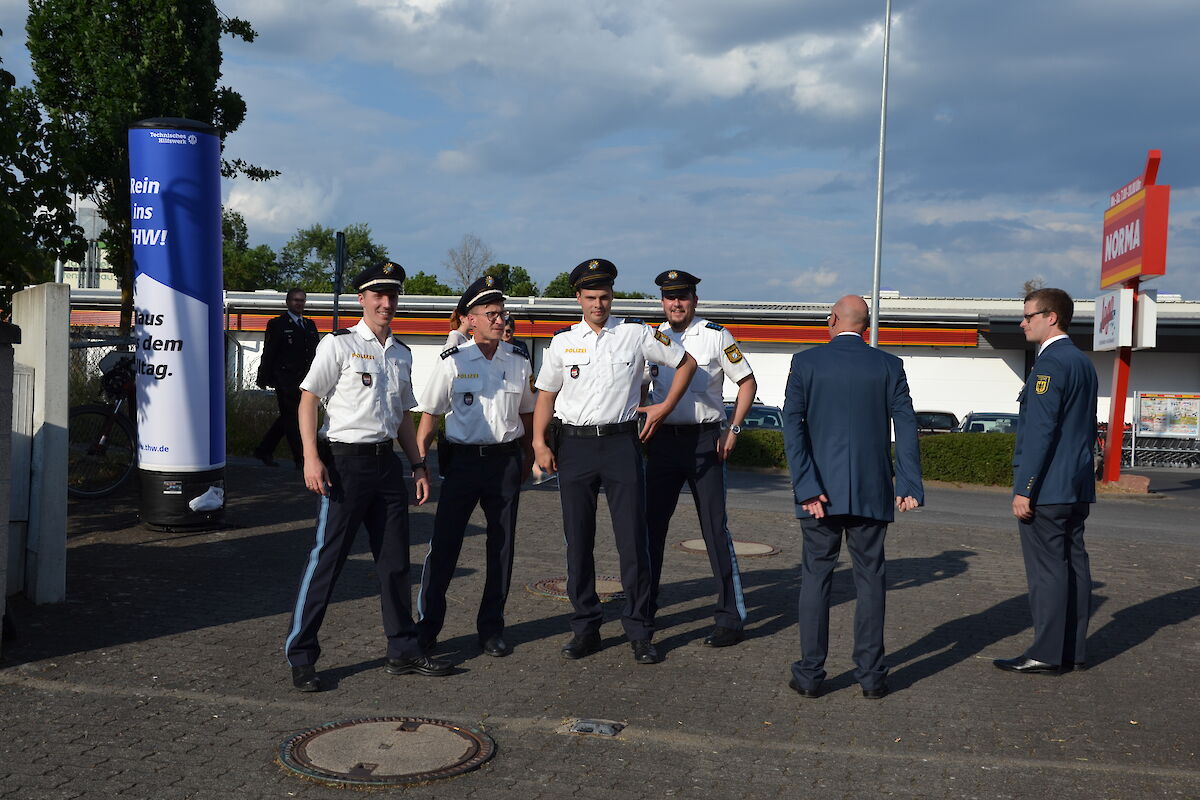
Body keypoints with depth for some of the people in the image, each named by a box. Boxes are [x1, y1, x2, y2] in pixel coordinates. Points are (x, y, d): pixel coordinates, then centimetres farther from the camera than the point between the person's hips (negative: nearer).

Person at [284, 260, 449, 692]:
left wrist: (418, 465, 16)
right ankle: (300, 657, 6)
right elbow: (308, 399, -7)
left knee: (395, 561, 11)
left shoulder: (402, 353, 15)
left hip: (387, 462, 6)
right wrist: (311, 458, -16)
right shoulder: (339, 344, -4)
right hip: (344, 461, -6)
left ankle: (404, 650, 22)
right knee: (326, 559, -4)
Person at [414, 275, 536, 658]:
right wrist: (419, 461, -5)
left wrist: (528, 455, 14)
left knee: (502, 546, 8)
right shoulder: (453, 361, -2)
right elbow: (430, 414, 1)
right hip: (463, 458, -3)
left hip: (506, 460, 3)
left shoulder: (518, 361, 7)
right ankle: (426, 627, 8)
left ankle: (491, 628, 20)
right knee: (444, 543, -4)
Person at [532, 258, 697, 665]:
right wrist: (539, 442, 0)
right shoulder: (563, 341, 8)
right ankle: (585, 628, 16)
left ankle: (639, 631, 8)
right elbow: (546, 394, 12)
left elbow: (686, 362, 12)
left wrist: (665, 406, 5)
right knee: (578, 541, 5)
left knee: (633, 540, -2)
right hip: (574, 445, 2)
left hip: (621, 443, -2)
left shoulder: (636, 333, 3)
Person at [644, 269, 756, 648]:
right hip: (662, 440, 4)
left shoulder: (716, 336, -1)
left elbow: (747, 382, 3)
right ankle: (644, 607, 20)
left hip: (704, 440, -4)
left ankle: (731, 616, 3)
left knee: (715, 528, -4)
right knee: (651, 524, 7)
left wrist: (733, 430, -6)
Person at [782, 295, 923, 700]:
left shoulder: (805, 362, -1)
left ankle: (810, 674, 9)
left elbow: (792, 424, -9)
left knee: (816, 577, 6)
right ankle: (871, 674, 12)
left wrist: (807, 486, -10)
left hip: (821, 491, -1)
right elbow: (905, 424, -4)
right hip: (872, 492, 1)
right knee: (870, 578, 9)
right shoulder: (889, 365, 3)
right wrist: (909, 484, -6)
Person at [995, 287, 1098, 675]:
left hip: (1047, 489, -10)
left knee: (1047, 569, -4)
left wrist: (1023, 490, -19)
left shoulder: (1050, 364, -15)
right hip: (1078, 487, 10)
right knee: (1073, 564, 11)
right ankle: (1074, 650, 18)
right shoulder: (1084, 363, 14)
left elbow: (1040, 432, -20)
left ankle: (1048, 654, 1)